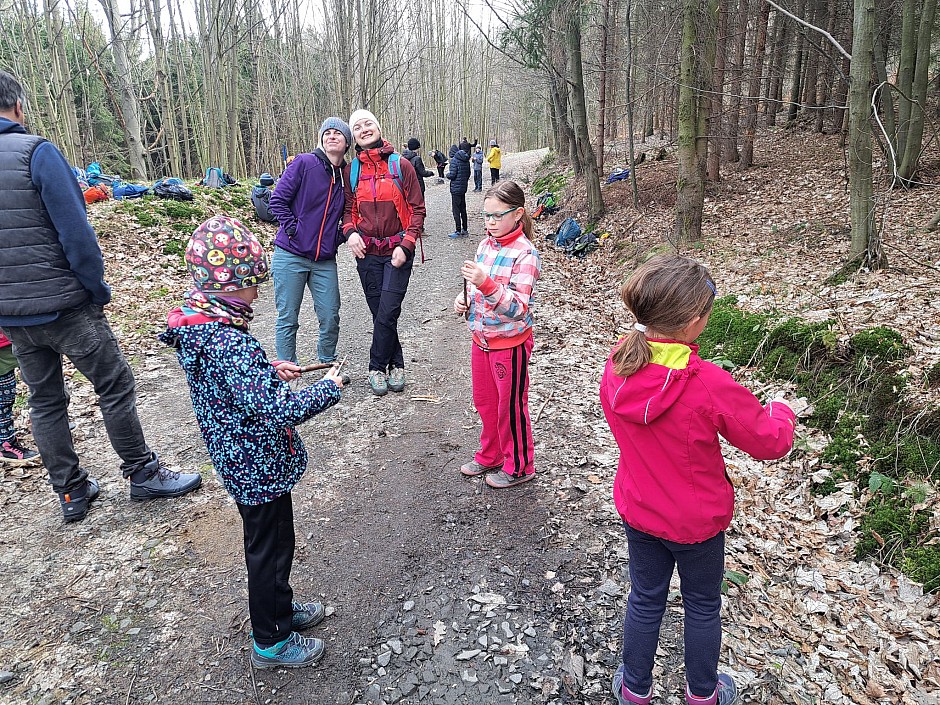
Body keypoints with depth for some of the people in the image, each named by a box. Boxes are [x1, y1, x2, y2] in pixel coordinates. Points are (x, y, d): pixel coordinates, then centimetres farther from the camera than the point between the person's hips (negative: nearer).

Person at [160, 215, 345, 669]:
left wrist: (269, 369, 5)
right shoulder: (230, 343, -32)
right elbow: (277, 411, -35)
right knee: (269, 549, 11)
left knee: (273, 540, 26)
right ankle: (270, 642, 32)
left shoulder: (196, 325, -2)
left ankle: (280, 609, 48)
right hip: (260, 467, -9)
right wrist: (328, 387, -21)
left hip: (236, 458, 9)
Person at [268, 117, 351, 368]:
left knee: (330, 317, 4)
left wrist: (342, 235, 5)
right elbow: (278, 200, -5)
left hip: (325, 260, 4)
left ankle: (328, 366, 26)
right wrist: (293, 230, -11)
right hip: (290, 256, -3)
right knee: (288, 319, 3)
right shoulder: (304, 163, -6)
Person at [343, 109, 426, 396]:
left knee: (387, 313, -9)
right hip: (367, 252, 3)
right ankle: (396, 365, 21)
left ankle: (377, 367, 10)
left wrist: (406, 246, -10)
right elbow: (349, 208, 17)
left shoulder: (401, 165, -1)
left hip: (397, 251, -3)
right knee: (380, 314, 5)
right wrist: (350, 231, -5)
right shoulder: (351, 170, 7)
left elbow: (417, 208, 0)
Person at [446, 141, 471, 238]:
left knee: (456, 210, -3)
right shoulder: (466, 160, 7)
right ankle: (464, 230, 20)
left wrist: (447, 174, 2)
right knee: (463, 209, 14)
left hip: (456, 188, -7)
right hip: (463, 188, 8)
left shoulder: (455, 160, -15)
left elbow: (452, 175, -18)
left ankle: (458, 231, -3)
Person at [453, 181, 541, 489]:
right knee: (484, 402, 20)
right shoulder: (485, 245, 3)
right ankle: (490, 456, 41)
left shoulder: (525, 254, -19)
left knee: (511, 406, 8)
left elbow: (518, 309, -27)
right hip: (481, 338, 8)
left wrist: (486, 283, -40)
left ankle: (518, 466, 27)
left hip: (510, 343, -7)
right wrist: (463, 299, -3)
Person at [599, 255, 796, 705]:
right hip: (697, 523, -3)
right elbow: (771, 443, -15)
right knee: (702, 607, 22)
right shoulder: (711, 386, -31)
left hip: (637, 512, 4)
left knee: (644, 600, 24)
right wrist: (780, 413, 5)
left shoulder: (616, 368, -17)